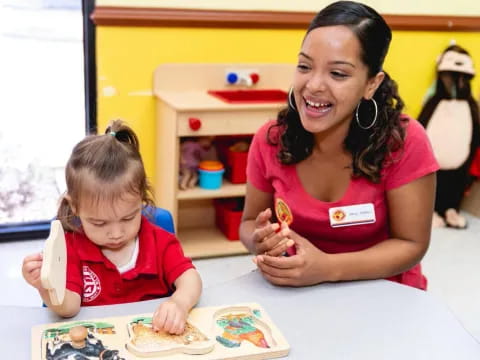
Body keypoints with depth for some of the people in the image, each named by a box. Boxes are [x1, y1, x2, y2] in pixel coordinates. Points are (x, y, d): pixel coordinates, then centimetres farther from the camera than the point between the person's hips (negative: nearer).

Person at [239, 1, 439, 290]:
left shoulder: (404, 142, -19)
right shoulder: (270, 140, -10)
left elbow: (411, 244, -13)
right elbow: (250, 223, 2)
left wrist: (328, 268, -26)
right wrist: (260, 241, -20)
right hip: (298, 295, 3)